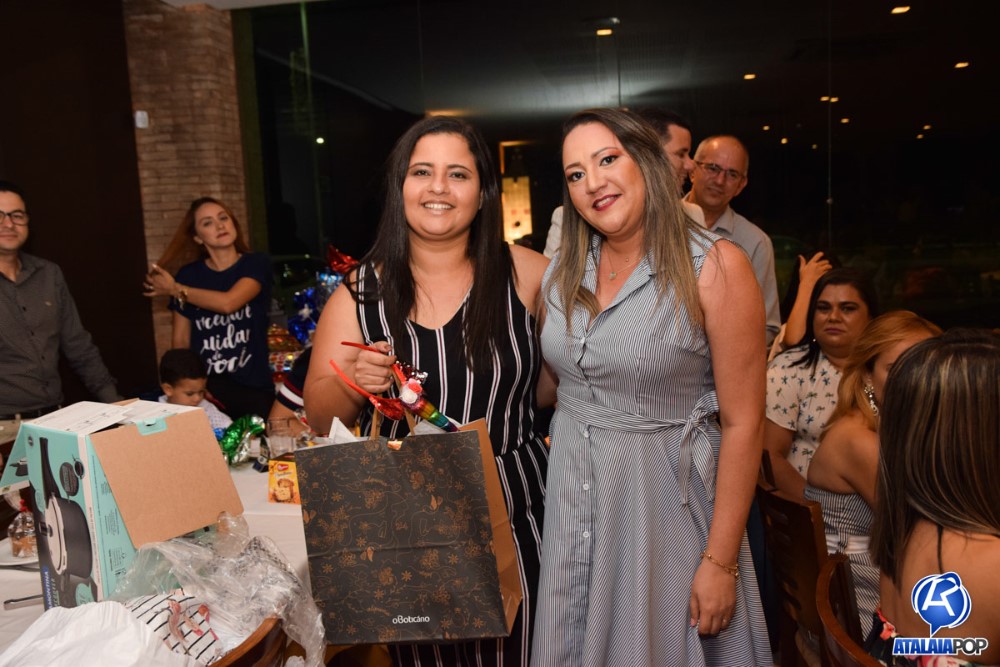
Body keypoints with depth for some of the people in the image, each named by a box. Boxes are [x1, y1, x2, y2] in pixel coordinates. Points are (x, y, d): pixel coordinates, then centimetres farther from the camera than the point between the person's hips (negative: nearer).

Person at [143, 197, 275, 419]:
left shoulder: (256, 264, 0)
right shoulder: (188, 275, 6)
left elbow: (228, 303, -19)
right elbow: (181, 341, 7)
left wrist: (175, 289, -4)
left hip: (253, 388, -1)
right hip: (204, 388, 2)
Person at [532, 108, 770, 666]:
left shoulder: (715, 268, -14)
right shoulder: (562, 274, 2)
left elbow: (742, 422, -14)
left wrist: (721, 560, -14)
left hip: (666, 496, -4)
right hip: (571, 492, 5)